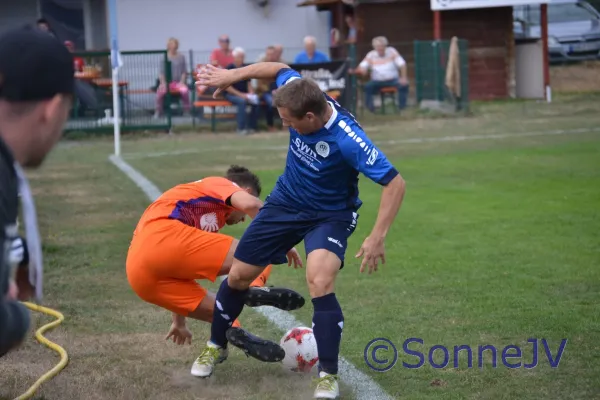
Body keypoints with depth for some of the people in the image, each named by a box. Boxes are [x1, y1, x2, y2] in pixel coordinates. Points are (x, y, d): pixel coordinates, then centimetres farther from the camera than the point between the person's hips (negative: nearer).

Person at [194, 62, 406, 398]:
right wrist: (233, 75, -3)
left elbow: (395, 183, -33)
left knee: (320, 282, -30)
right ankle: (216, 345, 37)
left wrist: (377, 237, -36)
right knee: (239, 275, 10)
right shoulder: (303, 96, -21)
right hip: (286, 203, 6)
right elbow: (280, 69, 1)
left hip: (330, 216, -6)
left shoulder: (348, 140, -36)